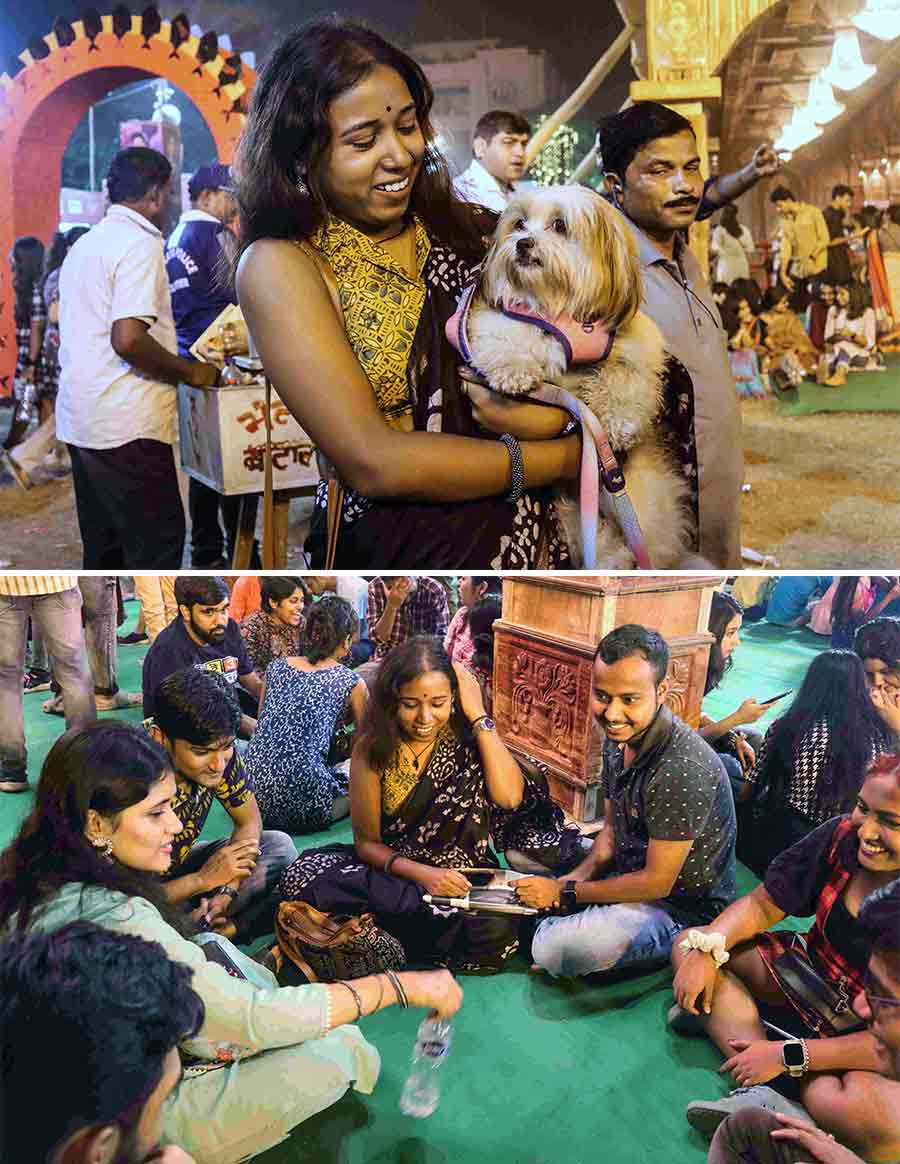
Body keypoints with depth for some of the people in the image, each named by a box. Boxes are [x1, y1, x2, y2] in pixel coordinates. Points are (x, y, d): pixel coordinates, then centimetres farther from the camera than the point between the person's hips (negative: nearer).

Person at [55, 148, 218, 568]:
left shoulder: (84, 244, 18)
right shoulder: (139, 243, -11)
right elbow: (128, 339, -23)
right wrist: (191, 372, -10)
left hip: (80, 421, 9)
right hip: (126, 424, -9)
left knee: (103, 546, 15)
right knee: (160, 540, -3)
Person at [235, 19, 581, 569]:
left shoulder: (462, 226, 7)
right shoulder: (280, 265, -6)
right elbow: (372, 463, -16)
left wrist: (550, 417, -16)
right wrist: (565, 457, -11)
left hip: (532, 527, 4)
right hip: (397, 545, -4)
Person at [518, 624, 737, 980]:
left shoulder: (681, 770, -32)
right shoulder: (619, 737, -5)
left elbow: (656, 883, -24)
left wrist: (565, 893, -16)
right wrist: (577, 877, -10)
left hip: (683, 908, -8)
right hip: (632, 873, 8)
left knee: (554, 950, -26)